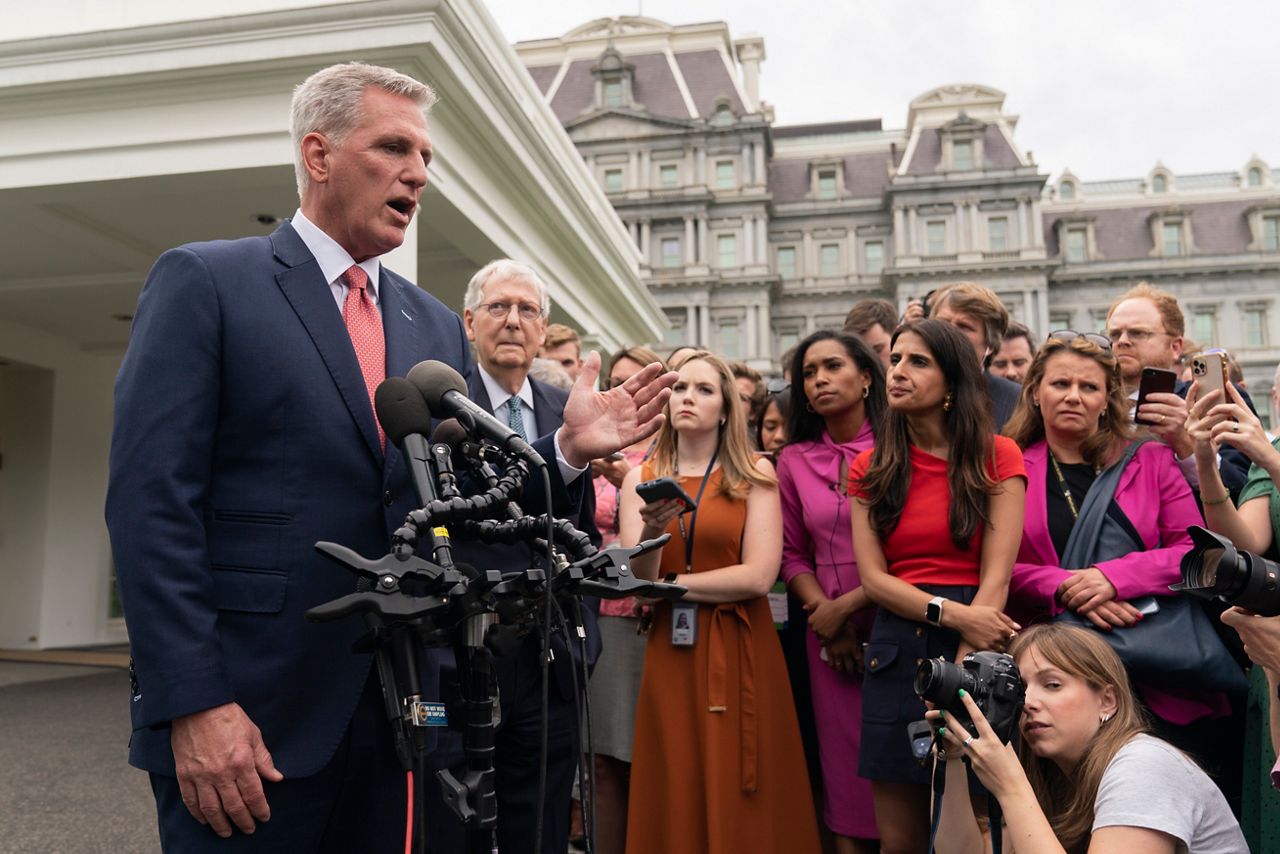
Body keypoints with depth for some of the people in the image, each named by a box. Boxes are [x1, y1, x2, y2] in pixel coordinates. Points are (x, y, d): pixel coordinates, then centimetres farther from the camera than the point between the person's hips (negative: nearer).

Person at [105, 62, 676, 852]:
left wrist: (566, 451, -5)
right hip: (247, 711, -5)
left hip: (393, 712, 5)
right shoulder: (204, 281, -3)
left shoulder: (438, 326, 12)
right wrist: (194, 702, -16)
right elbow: (152, 500, -11)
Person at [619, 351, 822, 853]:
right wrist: (651, 533, -24)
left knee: (743, 805, 5)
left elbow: (758, 576, -11)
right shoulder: (641, 477, 6)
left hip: (741, 654, -2)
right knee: (675, 802, 8)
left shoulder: (755, 474, -1)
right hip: (669, 653, 2)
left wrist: (668, 584, -6)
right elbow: (636, 580, -4)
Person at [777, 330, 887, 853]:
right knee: (843, 766, 7)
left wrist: (846, 605, -10)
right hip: (828, 635, 3)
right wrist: (826, 615, -5)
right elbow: (793, 555, 9)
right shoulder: (795, 461, 9)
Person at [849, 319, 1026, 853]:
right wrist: (951, 613, -17)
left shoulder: (996, 456, 0)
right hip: (896, 651, 2)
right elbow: (873, 577, -1)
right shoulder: (871, 467, 8)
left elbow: (996, 576, -8)